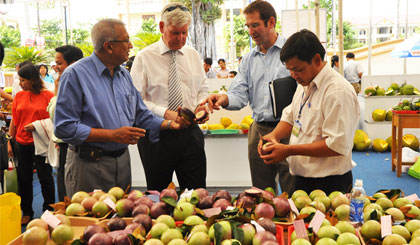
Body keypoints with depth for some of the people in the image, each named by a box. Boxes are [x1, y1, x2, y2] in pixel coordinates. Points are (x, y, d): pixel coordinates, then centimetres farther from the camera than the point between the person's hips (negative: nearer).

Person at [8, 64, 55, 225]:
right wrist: (10, 141, 7)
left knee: (45, 177, 4)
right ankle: (27, 212, 26)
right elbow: (14, 121, 9)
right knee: (24, 178, 10)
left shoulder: (47, 95, -6)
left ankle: (49, 211, 21)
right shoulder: (19, 96, 6)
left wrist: (36, 125, -18)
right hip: (22, 143, 4)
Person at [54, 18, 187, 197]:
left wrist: (170, 124, -2)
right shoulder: (75, 74, -12)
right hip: (88, 164, -6)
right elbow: (65, 128, -18)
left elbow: (141, 116, 15)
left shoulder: (124, 75, 11)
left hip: (122, 160, 7)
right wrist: (113, 135, -21)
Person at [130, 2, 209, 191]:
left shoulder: (193, 55, 11)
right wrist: (166, 113, -20)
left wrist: (201, 106, -4)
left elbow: (203, 89, 19)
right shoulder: (144, 57, -3)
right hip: (156, 135, -3)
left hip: (190, 133, 3)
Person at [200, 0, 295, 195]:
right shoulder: (249, 60, 14)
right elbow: (240, 95, 4)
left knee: (292, 193, 1)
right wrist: (225, 99, -18)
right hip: (259, 131, 5)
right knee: (261, 194, 15)